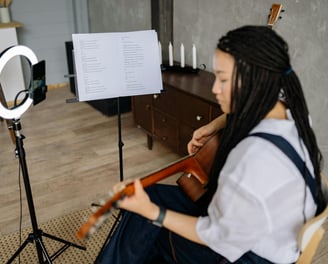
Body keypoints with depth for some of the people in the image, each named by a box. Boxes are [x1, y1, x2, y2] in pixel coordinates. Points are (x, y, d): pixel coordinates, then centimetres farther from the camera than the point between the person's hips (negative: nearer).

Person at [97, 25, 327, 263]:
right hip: (260, 230, 8)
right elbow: (244, 111, 15)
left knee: (145, 225, 3)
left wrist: (152, 213, -25)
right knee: (150, 196, 12)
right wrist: (217, 124, -1)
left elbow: (219, 237, -25)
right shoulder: (289, 111, -12)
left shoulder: (254, 159, -40)